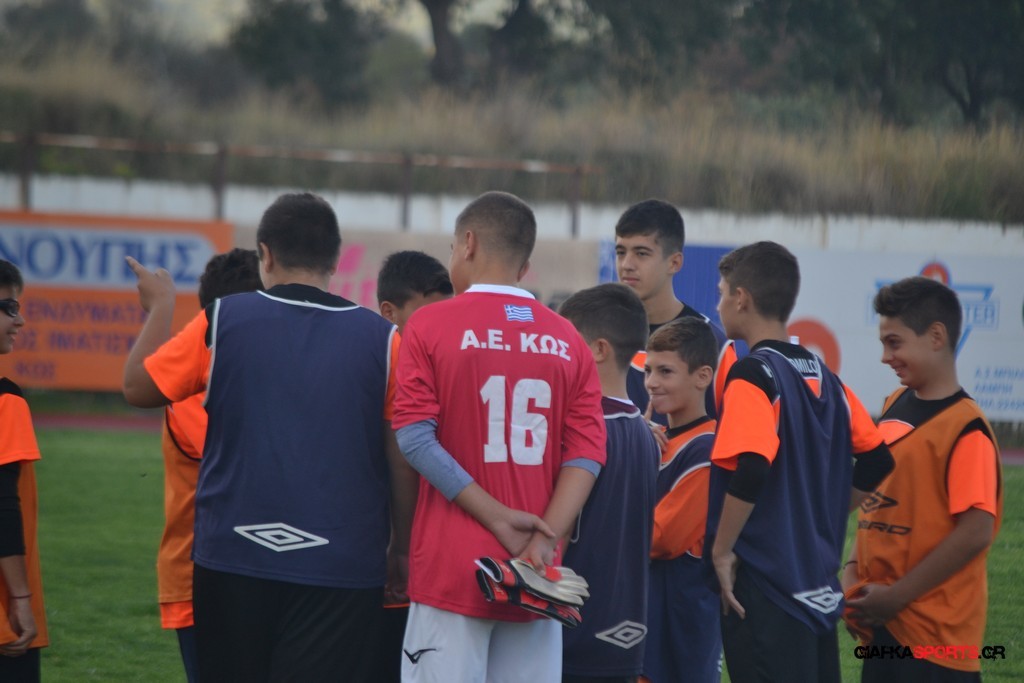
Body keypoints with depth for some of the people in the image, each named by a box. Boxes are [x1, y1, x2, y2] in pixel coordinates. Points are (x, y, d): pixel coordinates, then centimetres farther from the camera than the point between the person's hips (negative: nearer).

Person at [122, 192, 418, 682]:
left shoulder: (223, 321, -2)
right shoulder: (381, 339, -3)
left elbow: (138, 387, 11)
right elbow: (402, 459, 0)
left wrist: (160, 306, 27)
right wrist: (400, 548, 12)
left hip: (232, 559, 1)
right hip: (341, 567, -1)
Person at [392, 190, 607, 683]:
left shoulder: (430, 326, -1)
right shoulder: (567, 341, 9)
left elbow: (414, 438, -9)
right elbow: (587, 453, 1)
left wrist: (497, 516, -9)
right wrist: (544, 538, -7)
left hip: (452, 566, -3)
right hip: (537, 574, 3)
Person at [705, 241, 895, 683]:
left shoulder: (753, 376, -11)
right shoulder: (825, 379, 12)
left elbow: (750, 470, -24)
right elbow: (876, 460, 15)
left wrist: (722, 550, -13)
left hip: (765, 592, -8)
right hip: (822, 591, 8)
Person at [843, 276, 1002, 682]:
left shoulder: (965, 429, -15)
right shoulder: (895, 407, 10)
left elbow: (976, 531, -20)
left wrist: (897, 595, -17)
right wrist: (854, 569, 6)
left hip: (935, 633, -8)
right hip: (885, 624, 8)